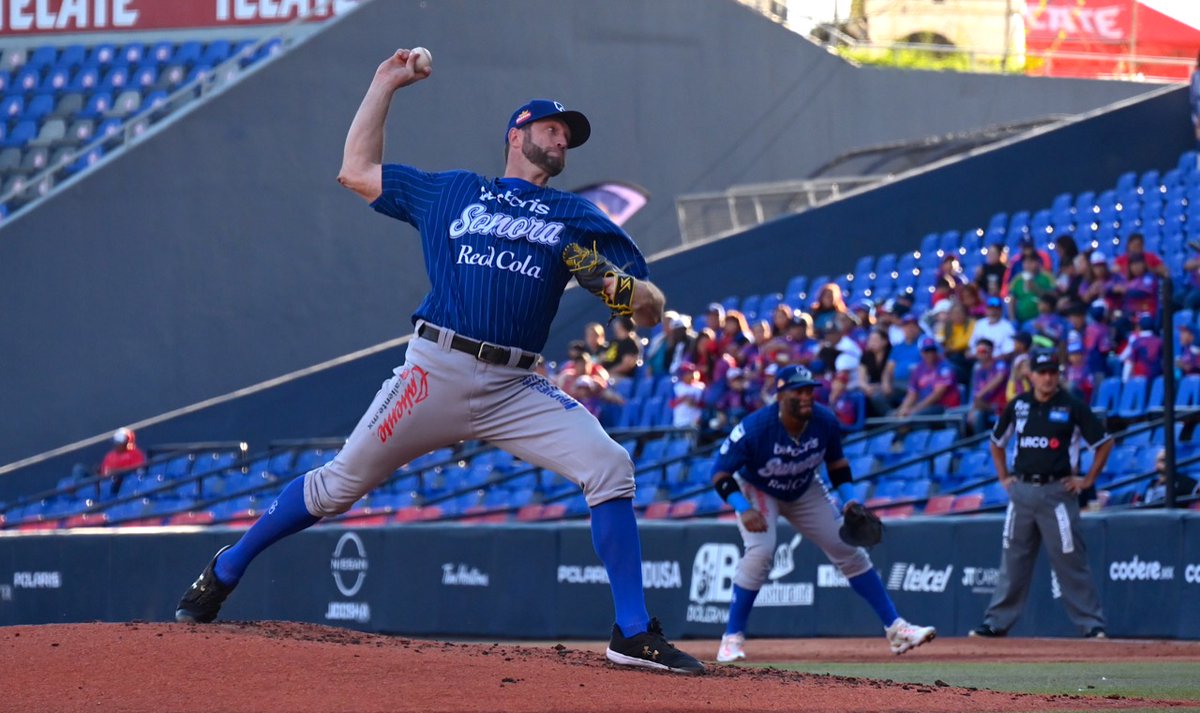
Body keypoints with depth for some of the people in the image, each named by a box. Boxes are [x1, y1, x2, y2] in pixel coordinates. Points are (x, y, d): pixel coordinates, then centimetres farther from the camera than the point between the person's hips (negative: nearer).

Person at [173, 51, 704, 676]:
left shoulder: (578, 219, 16)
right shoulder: (452, 192, 17)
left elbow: (652, 310, 10)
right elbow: (356, 172, 21)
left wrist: (623, 288, -14)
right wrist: (385, 84, 24)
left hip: (515, 390, 1)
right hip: (436, 372, -1)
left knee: (609, 466, -18)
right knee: (339, 484, 2)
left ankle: (633, 635, -15)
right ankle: (221, 575, 20)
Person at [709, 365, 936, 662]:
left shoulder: (825, 422, -21)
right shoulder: (755, 427, -34)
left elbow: (837, 463, -1)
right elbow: (720, 473, -27)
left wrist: (849, 499, -14)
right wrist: (744, 509, -41)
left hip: (804, 491, 4)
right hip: (756, 492, -4)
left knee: (849, 549, 0)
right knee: (760, 551, -27)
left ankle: (895, 628, 7)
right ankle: (732, 637, -14)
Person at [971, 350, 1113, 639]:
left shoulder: (1072, 407, -3)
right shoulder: (1018, 406, 9)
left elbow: (1105, 443, 1)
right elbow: (996, 442, 24)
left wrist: (1088, 480, -2)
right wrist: (1003, 477, 15)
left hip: (1057, 492, -4)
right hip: (1022, 491, 4)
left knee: (1070, 562, -5)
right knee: (1013, 561, 8)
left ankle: (1092, 624, -1)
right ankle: (996, 623, 13)